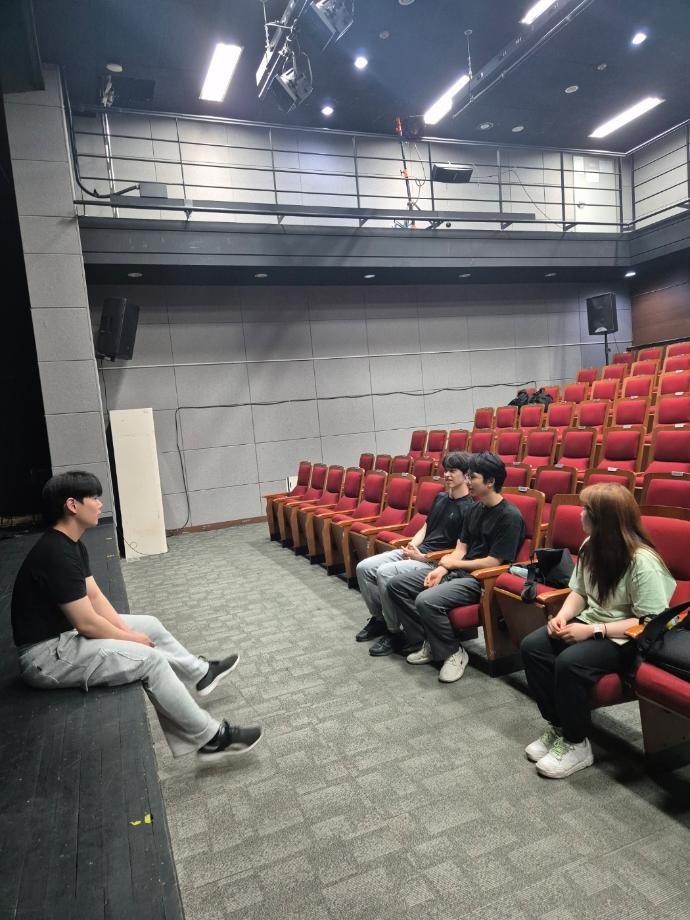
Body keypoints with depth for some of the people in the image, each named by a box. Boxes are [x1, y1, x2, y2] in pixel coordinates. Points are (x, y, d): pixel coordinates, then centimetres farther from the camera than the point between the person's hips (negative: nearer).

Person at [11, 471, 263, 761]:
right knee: (150, 659, -19)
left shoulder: (71, 544, 6)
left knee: (150, 625, 14)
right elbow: (86, 624, -24)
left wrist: (127, 631, -2)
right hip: (45, 654, -11)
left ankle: (201, 673, 33)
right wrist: (131, 638, -10)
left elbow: (95, 596, 8)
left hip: (65, 632, 11)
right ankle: (211, 738, -7)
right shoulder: (57, 554, -27)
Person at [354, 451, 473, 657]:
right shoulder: (440, 498, 15)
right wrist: (411, 546, -1)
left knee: (385, 572, -30)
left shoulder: (468, 509, -10)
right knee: (364, 567, -5)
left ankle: (395, 633, -14)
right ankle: (378, 618, 12)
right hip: (418, 551, 8)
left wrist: (422, 557, -16)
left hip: (435, 562, -8)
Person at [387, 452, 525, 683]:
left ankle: (453, 652, -7)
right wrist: (442, 569, -7)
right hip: (457, 571, 9)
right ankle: (428, 643, 5)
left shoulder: (509, 516, -15)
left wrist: (454, 563, -7)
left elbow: (493, 562, -17)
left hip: (481, 579, -9)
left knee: (426, 601, -32)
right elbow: (461, 547, 12)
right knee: (396, 585, 0)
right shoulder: (475, 509, 11)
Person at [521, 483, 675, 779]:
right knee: (532, 646, -13)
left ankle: (577, 744, -7)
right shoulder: (590, 546, 0)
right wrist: (563, 615, -10)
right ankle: (556, 726, 4)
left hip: (625, 640, -7)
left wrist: (593, 630, -25)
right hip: (590, 624, 8)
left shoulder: (642, 560, -23)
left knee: (569, 663, -31)